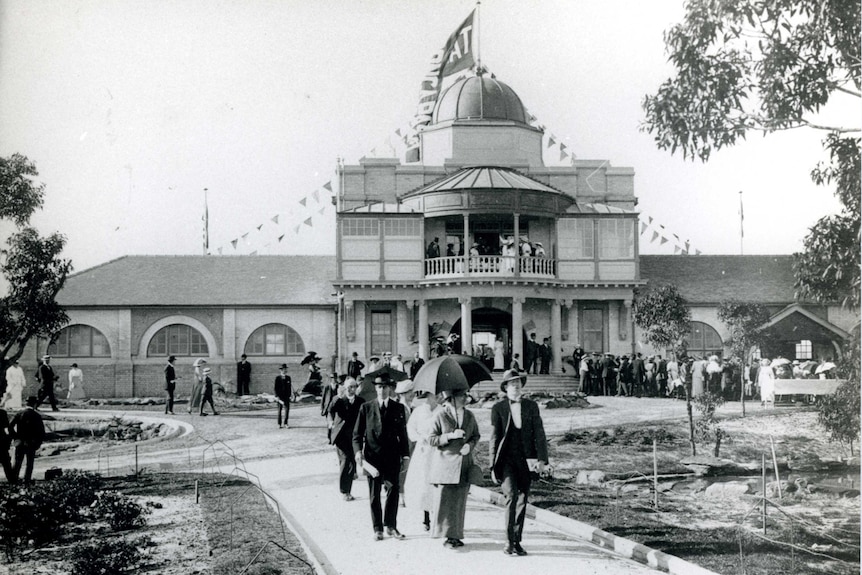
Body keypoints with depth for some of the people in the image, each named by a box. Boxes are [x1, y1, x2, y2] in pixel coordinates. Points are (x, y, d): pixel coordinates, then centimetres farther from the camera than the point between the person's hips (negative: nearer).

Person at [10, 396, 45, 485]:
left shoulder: (19, 413, -2)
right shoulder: (37, 415, -9)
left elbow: (10, 426, -6)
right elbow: (42, 431, -11)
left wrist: (16, 437, 5)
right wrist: (38, 443, 1)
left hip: (19, 442, 2)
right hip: (31, 443, -2)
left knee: (17, 461, 12)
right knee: (29, 463, 8)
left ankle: (13, 479, 7)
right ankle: (27, 481, 4)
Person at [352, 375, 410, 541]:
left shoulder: (398, 408, 5)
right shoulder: (366, 408, 1)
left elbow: (403, 433, 8)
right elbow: (357, 433, 1)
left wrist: (405, 455, 4)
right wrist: (358, 452, -13)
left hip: (392, 457, 1)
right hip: (372, 456, -1)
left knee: (393, 491, 3)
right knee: (374, 494, 5)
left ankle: (391, 526, 18)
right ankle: (377, 529, 15)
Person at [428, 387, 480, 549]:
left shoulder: (469, 416, 7)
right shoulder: (439, 415, -7)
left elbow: (476, 435, 17)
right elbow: (431, 440, -7)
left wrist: (470, 445, -4)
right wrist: (451, 436, -18)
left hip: (463, 465, 4)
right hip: (444, 462, -4)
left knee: (459, 501, 5)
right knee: (444, 500, -4)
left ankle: (455, 535, 13)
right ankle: (447, 535, 5)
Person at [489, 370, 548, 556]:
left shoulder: (531, 406, 8)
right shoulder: (498, 408, 3)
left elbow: (539, 433, 6)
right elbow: (494, 437, 3)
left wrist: (541, 459, -4)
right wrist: (493, 465, -1)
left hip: (525, 460, 3)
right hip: (506, 459, -3)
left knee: (522, 500, 4)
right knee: (511, 496, -17)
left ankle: (517, 542, 15)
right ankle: (509, 542, -11)